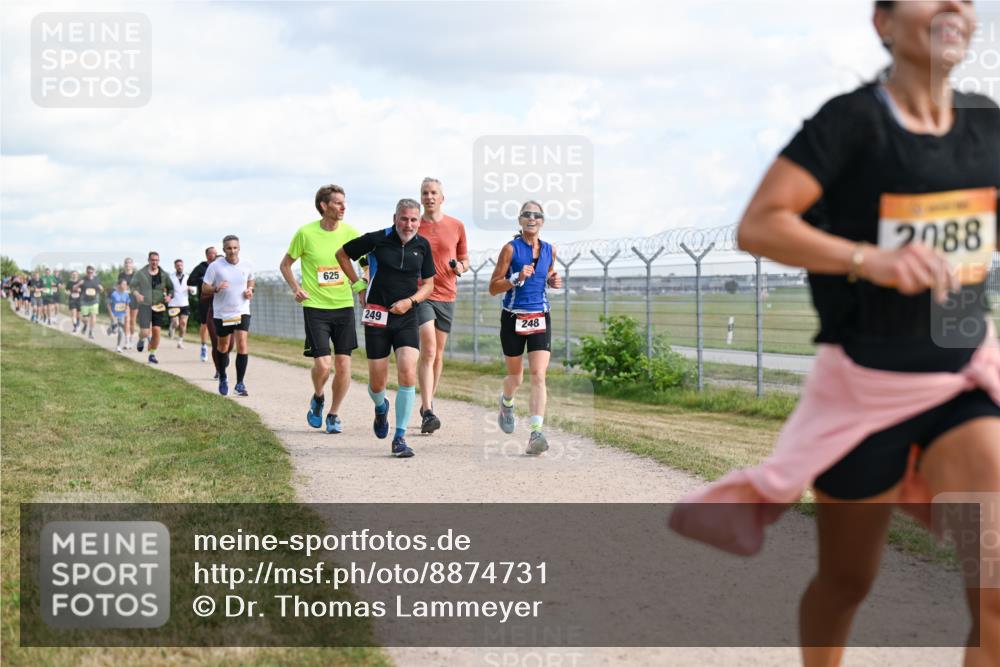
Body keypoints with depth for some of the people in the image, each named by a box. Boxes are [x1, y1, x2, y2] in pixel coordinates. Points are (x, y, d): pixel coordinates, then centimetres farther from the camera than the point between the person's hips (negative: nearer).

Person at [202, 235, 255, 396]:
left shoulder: (247, 265, -1)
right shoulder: (215, 266, -9)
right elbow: (204, 289, -5)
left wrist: (250, 290, 0)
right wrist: (216, 289, -25)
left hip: (242, 312, 1)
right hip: (222, 313, 0)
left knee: (242, 344, -14)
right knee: (223, 346, 12)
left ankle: (240, 383, -8)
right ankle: (223, 378, 37)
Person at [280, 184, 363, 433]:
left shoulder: (350, 233, -1)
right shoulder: (305, 233, -6)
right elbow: (285, 264, 8)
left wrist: (362, 284, -5)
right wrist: (296, 288, -5)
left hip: (344, 306, 2)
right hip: (315, 307, -2)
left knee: (343, 364, -1)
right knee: (323, 364, -11)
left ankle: (334, 414, 19)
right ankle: (318, 398, 22)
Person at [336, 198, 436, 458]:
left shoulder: (422, 245, 3)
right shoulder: (377, 239, -5)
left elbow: (428, 284, 11)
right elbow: (342, 254, 9)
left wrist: (410, 301, -7)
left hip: (407, 317, 1)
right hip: (377, 316, -1)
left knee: (408, 373, -17)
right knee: (377, 381, 4)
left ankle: (400, 438, -10)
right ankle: (381, 408, 42)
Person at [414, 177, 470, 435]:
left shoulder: (456, 226, 7)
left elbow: (465, 259, 17)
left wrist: (461, 267, -5)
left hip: (447, 295, 4)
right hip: (421, 294, -3)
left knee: (438, 353, 11)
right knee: (428, 350, -17)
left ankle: (427, 405, 26)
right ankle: (428, 412, -22)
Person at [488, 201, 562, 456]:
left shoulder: (549, 250, 6)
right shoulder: (511, 249, -6)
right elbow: (493, 287, -7)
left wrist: (554, 282, 2)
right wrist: (517, 278, -22)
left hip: (540, 319, 2)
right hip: (513, 318, -2)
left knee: (538, 375, -13)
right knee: (515, 377, 13)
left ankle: (536, 433, -20)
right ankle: (506, 403, 49)